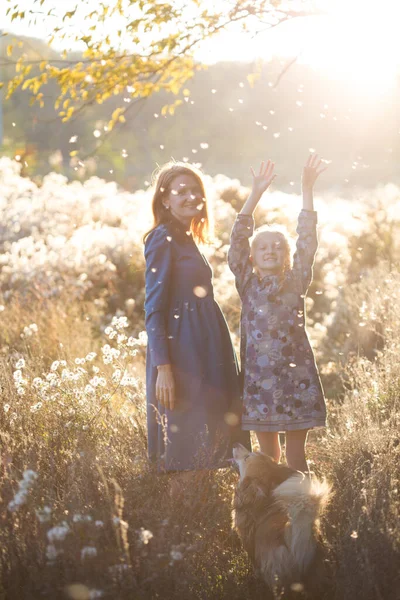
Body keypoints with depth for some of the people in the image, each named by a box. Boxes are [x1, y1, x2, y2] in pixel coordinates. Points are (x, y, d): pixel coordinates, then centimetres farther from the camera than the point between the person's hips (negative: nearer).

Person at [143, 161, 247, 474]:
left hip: (205, 351, 9)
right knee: (183, 448, -5)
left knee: (211, 442, 11)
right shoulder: (162, 238, -11)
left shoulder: (188, 239, 16)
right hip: (181, 352, -9)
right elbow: (153, 308, -16)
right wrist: (163, 368, -21)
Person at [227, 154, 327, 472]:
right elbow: (238, 240, -4)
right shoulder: (247, 283, 4)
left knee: (296, 452, 4)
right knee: (268, 452, 9)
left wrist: (307, 190, -11)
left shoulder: (296, 282, 4)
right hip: (258, 373, 1)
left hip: (294, 372, -1)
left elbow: (307, 241, -5)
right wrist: (256, 195, -10)